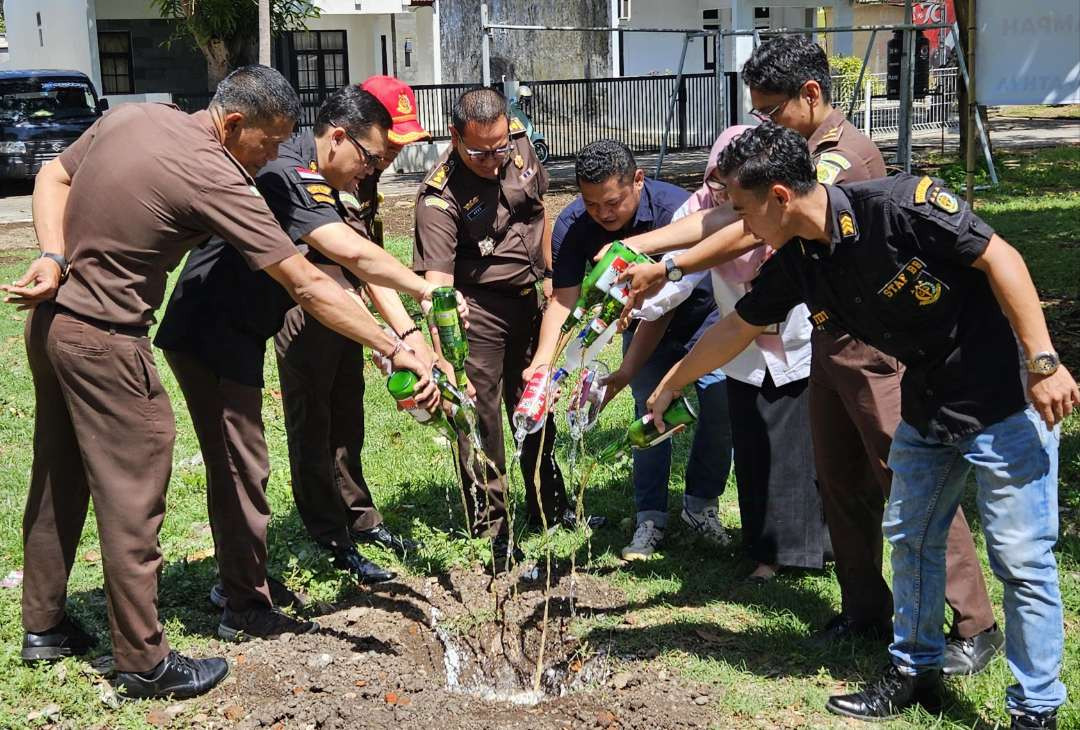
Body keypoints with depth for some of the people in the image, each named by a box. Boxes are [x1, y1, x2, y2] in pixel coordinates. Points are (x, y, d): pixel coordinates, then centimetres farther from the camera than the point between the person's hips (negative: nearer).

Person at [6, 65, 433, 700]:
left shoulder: (131, 116, 1)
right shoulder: (215, 179, -21)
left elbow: (53, 177, 9)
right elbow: (308, 285, -22)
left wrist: (54, 259, -5)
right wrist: (395, 348, -19)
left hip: (51, 318, 9)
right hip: (104, 343, -9)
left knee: (60, 479, 20)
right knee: (131, 498, 1)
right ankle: (144, 661, 10)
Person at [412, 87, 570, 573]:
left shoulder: (520, 141, -8)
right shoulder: (439, 196, -27)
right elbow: (437, 282, -35)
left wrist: (548, 274, 14)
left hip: (527, 296, 7)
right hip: (476, 308, -6)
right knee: (478, 417, -3)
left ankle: (549, 508, 34)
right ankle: (490, 531, 9)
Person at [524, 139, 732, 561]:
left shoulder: (674, 208, -36)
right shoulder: (573, 226, -25)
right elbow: (563, 299, -27)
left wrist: (631, 368, -44)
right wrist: (541, 362, -42)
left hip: (698, 310, -2)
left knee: (721, 400, -15)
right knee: (649, 409, -8)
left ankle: (701, 505, 2)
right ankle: (650, 518, 3)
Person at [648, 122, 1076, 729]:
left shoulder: (903, 204, -25)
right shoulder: (796, 264, -3)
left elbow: (999, 258, -19)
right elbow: (737, 327, 12)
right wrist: (668, 388, 22)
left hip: (1005, 399, -7)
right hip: (927, 406, 8)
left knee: (1022, 559, -2)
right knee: (911, 538, 16)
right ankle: (916, 671, 33)